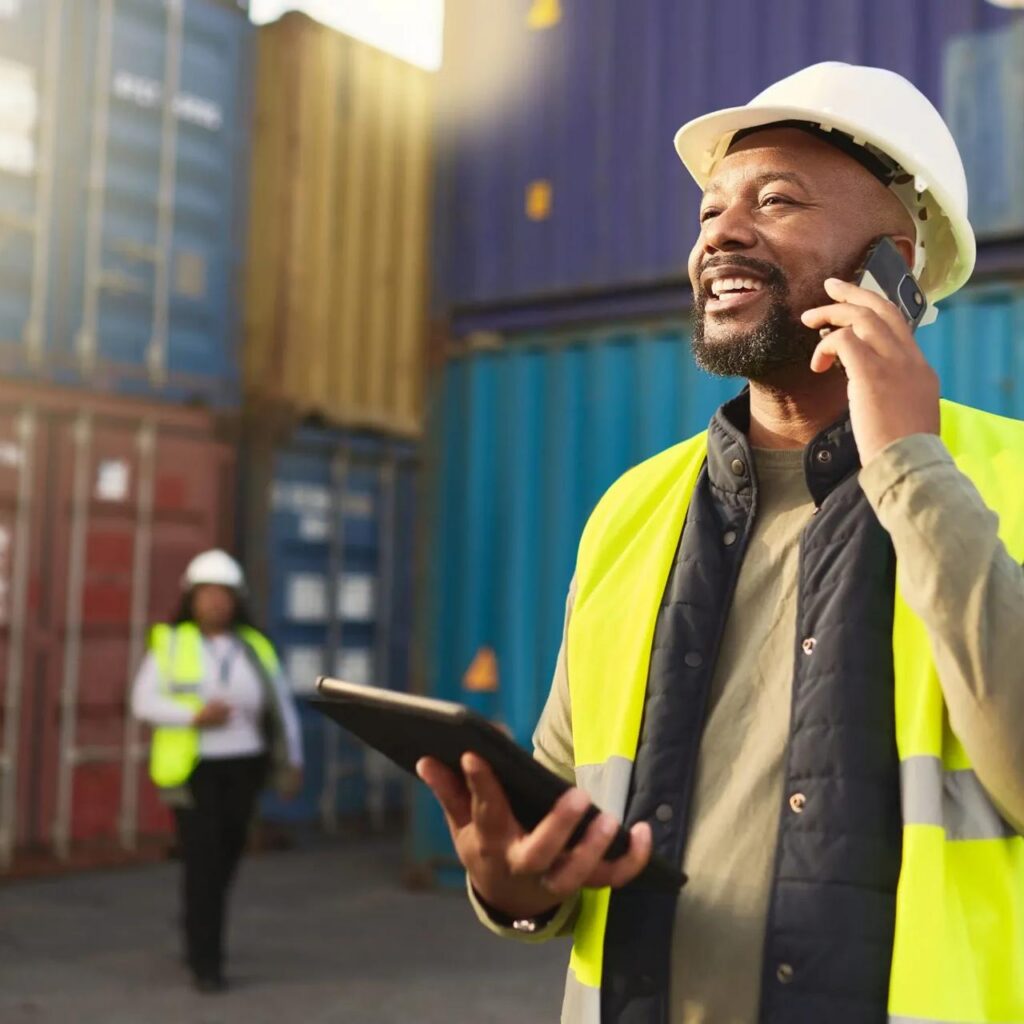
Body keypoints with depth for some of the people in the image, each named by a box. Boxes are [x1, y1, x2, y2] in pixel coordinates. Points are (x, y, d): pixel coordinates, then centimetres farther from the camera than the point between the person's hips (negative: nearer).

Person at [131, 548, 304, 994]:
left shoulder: (253, 648, 5)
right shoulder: (170, 644, -3)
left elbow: (281, 707, 6)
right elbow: (145, 702, -8)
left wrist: (292, 762, -4)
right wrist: (195, 716, -23)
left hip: (242, 766, 3)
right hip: (192, 767, -3)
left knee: (225, 857, 12)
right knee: (203, 860, -10)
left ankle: (196, 926, 40)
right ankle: (205, 962, -1)